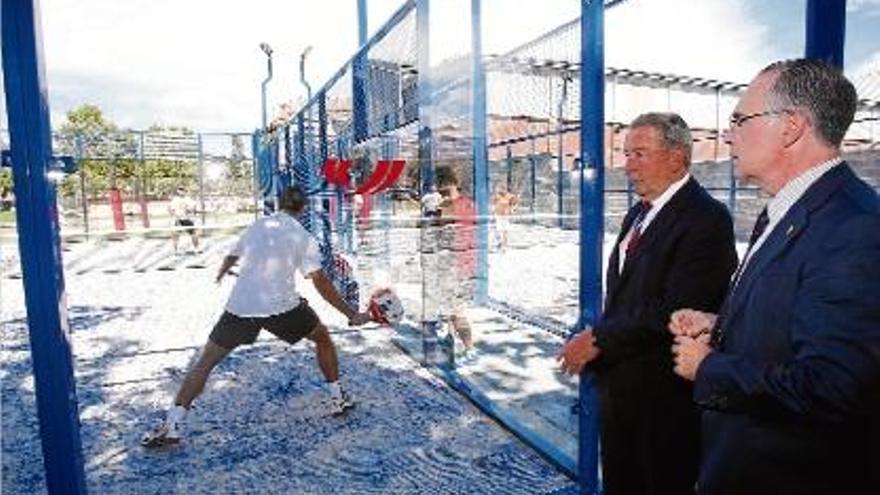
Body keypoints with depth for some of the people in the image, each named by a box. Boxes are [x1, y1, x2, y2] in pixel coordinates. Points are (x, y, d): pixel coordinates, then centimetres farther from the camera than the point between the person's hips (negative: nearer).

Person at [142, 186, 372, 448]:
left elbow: (231, 257, 32)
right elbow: (320, 282, -6)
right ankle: (338, 398, 26)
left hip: (240, 306, 3)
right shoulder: (303, 236, 2)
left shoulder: (256, 226, 15)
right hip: (282, 306, -2)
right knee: (323, 338, 21)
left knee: (205, 362, 16)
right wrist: (352, 314, -3)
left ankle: (171, 425, 10)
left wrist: (221, 274, 56)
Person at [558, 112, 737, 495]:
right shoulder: (638, 213, 11)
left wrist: (599, 338, -18)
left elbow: (676, 311, -24)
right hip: (618, 384, 8)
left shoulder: (705, 218, -16)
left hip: (664, 392, -8)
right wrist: (596, 338, 1)